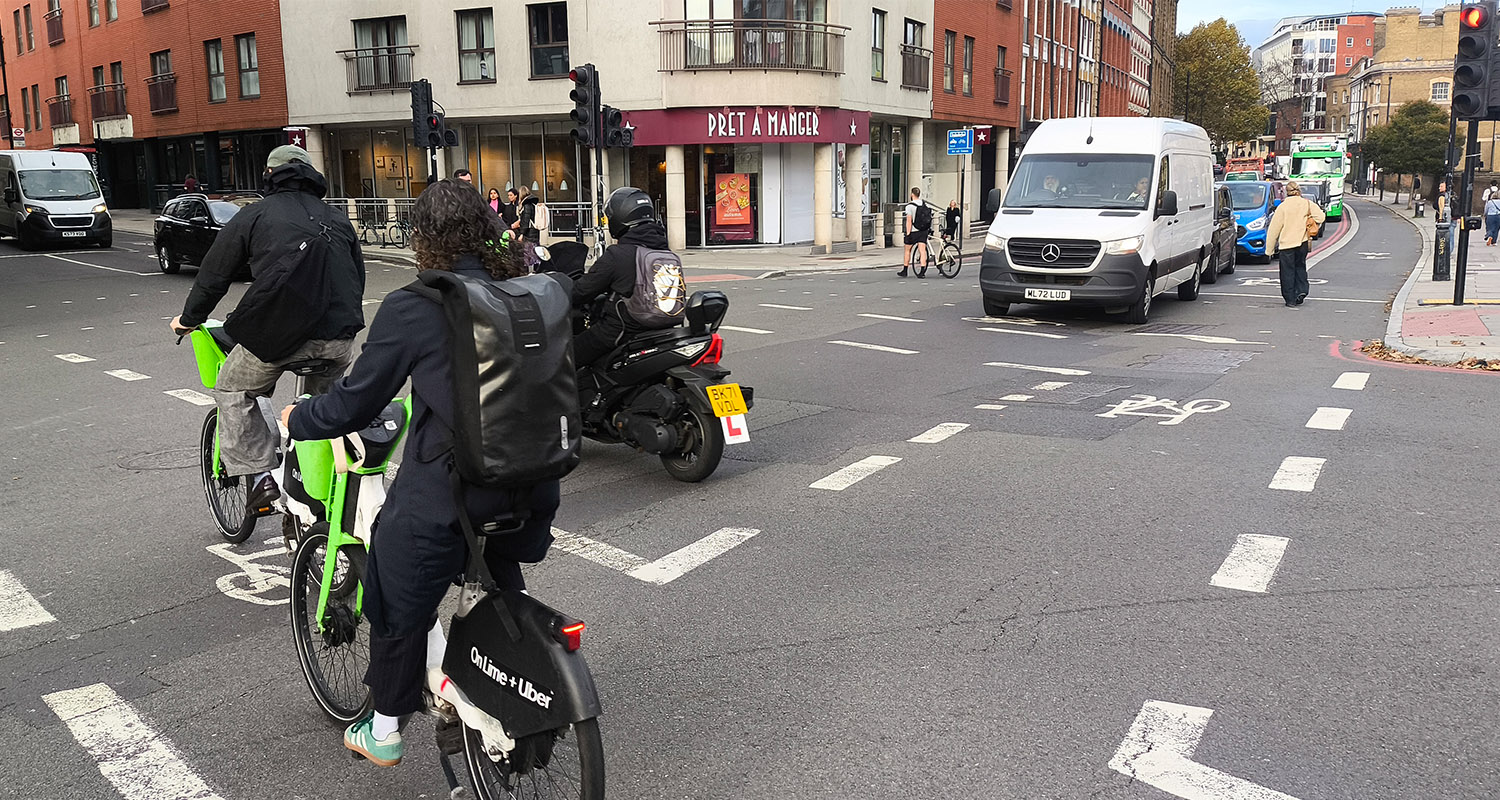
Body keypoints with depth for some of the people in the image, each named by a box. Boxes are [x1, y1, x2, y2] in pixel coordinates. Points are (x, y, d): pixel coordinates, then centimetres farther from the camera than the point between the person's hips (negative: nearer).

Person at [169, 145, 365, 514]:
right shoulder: (338, 219, 21)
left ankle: (260, 475, 8)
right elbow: (358, 277, 26)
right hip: (341, 335, 4)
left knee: (233, 390, 18)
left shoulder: (254, 215, 10)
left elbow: (214, 275, 14)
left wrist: (189, 318, 30)